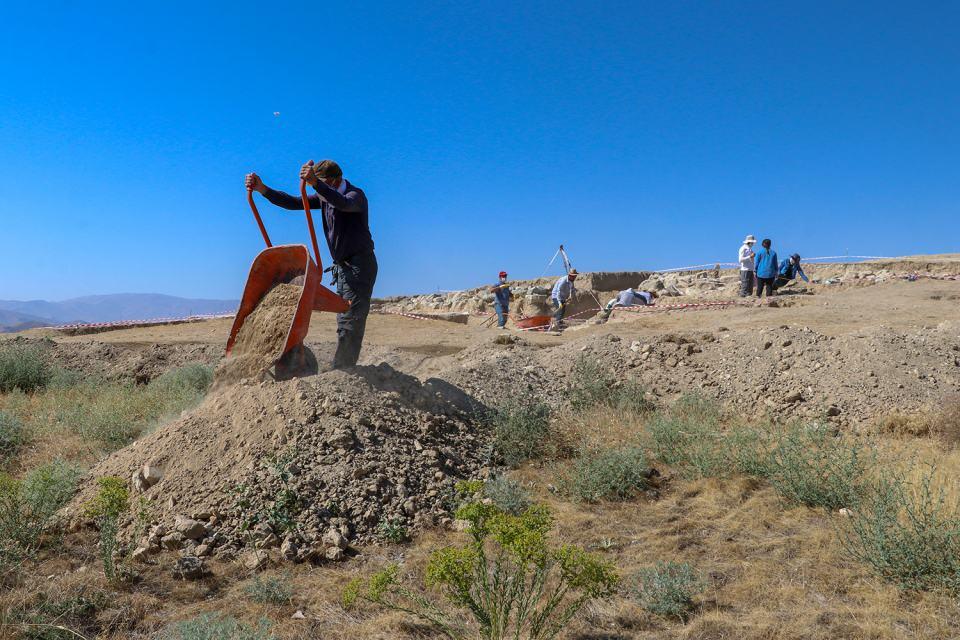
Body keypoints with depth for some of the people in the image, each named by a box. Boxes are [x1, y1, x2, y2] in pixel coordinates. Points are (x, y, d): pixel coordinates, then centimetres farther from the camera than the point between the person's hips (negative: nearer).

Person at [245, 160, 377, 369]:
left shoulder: (356, 195, -16)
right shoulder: (324, 197, 9)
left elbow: (344, 204, -40)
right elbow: (293, 203, 4)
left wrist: (316, 184, -55)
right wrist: (262, 189, -9)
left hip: (360, 265, -9)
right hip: (343, 266, 9)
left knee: (350, 322, -14)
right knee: (345, 321, 11)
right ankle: (343, 372, 16)